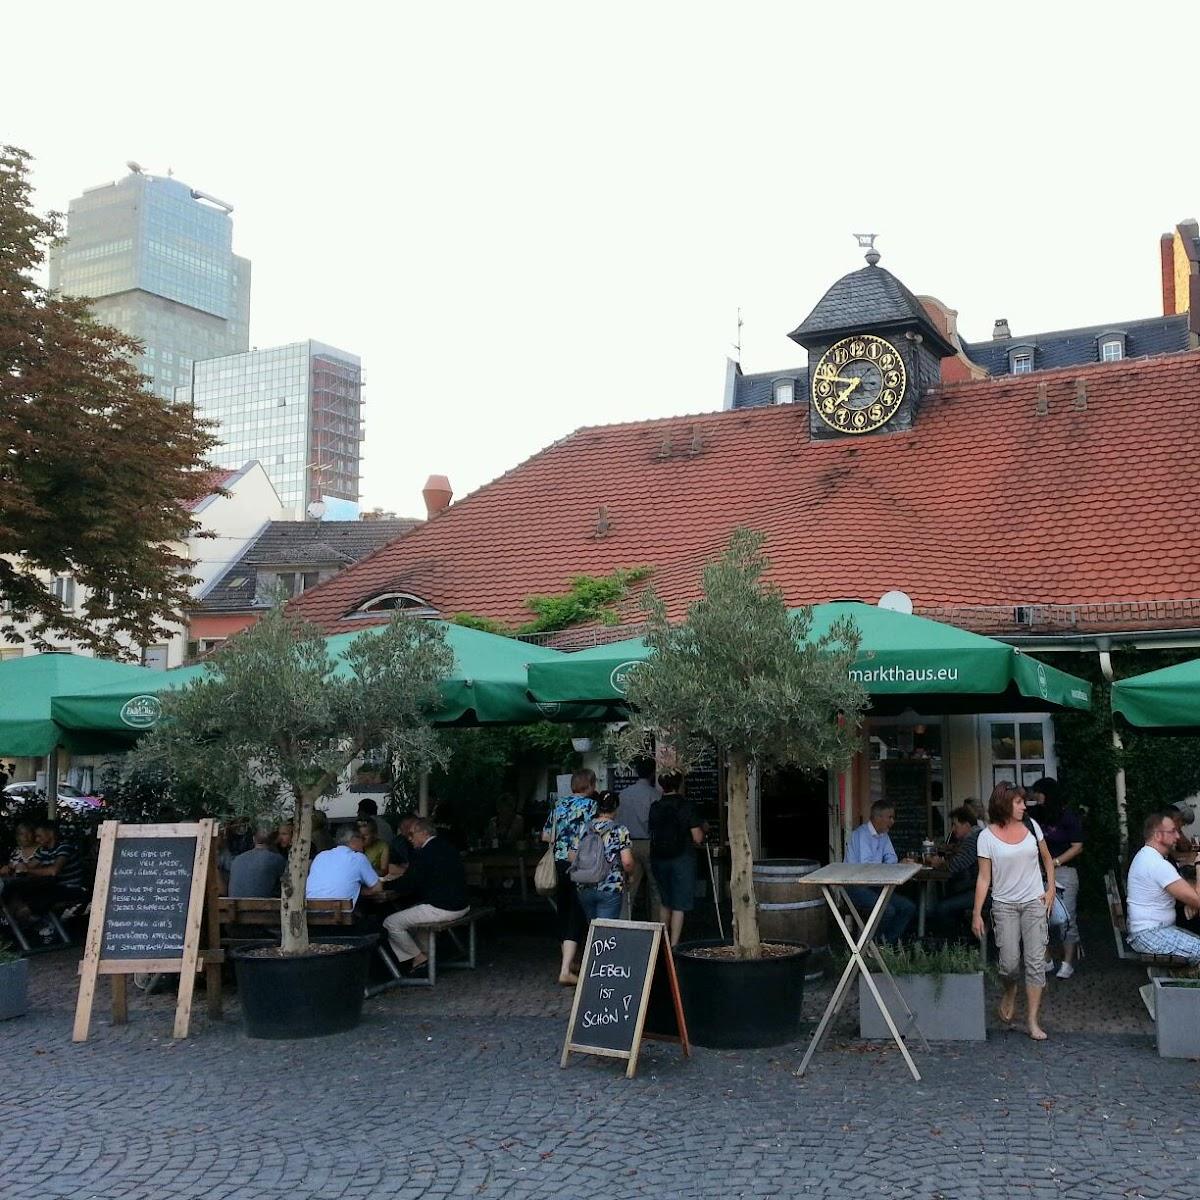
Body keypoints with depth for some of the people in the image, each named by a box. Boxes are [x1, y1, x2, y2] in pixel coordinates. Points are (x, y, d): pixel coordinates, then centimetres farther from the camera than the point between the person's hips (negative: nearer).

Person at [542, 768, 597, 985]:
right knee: (577, 917, -3)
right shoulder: (591, 805, -8)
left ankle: (568, 961, 30)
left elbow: (546, 836, 12)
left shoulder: (559, 803, 9)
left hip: (558, 863, 6)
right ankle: (565, 970, -12)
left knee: (564, 913, 17)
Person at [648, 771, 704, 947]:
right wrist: (702, 828, 10)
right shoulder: (687, 806, -10)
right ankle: (674, 945, 0)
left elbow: (652, 834, 8)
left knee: (664, 902, 20)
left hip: (658, 859, 4)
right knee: (679, 905, 2)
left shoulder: (655, 807, 1)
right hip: (682, 858, -4)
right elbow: (697, 838, -11)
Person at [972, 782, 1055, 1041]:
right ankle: (1010, 993, 31)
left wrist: (1051, 888, 5)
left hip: (1034, 902, 2)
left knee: (1035, 961, -4)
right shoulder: (987, 837, -6)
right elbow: (984, 878, -5)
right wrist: (976, 913, -8)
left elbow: (1047, 859, 16)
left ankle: (1033, 1021, 3)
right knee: (1009, 963, -4)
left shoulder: (1031, 826, 2)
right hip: (1005, 905, -2)